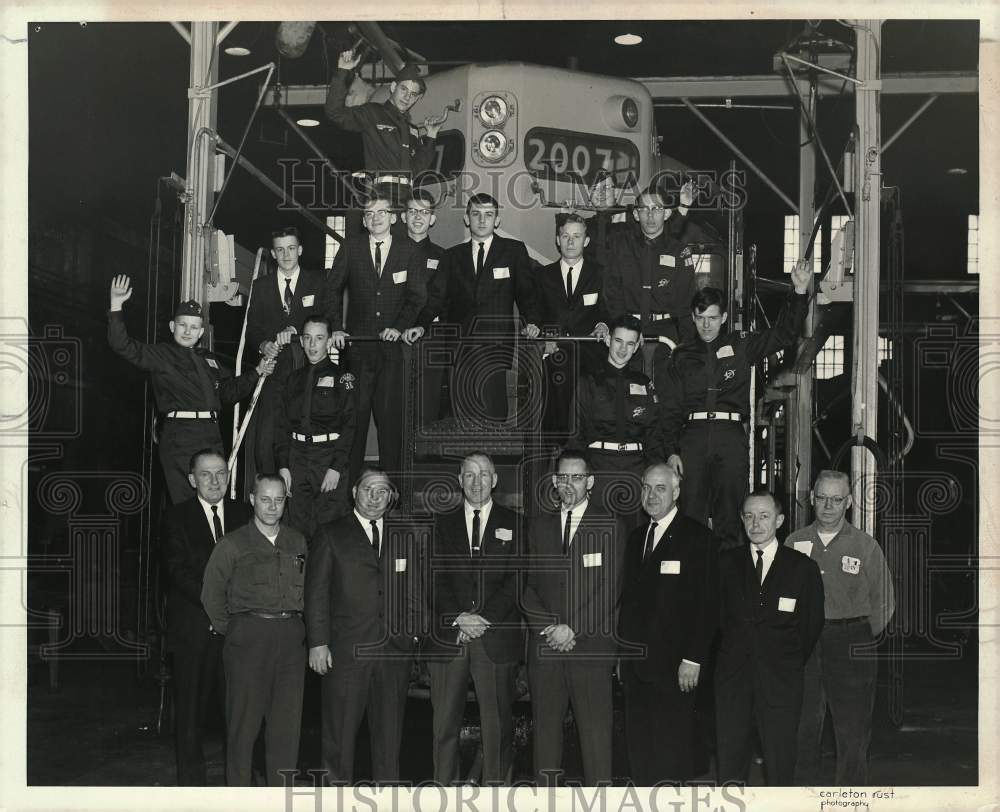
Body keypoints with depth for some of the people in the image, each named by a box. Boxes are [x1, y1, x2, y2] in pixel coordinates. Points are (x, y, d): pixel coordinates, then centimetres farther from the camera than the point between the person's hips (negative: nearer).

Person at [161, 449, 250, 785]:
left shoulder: (244, 515, 11)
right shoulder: (176, 518, 2)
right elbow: (178, 569, -8)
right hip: (194, 629, -2)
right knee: (191, 709, 4)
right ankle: (191, 779, 14)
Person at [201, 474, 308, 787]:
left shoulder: (298, 542, 13)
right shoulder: (233, 544, 2)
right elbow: (211, 594, 5)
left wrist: (294, 625, 9)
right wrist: (228, 631, 5)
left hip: (291, 639, 3)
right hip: (248, 638, -3)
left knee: (287, 724, 3)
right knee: (244, 722, -2)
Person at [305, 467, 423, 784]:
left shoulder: (405, 535, 14)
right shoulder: (331, 535, 4)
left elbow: (415, 589, 15)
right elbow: (316, 592, 1)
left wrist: (415, 632, 5)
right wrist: (318, 643, -6)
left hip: (395, 650, 3)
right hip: (346, 650, -2)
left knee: (390, 734, 7)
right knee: (340, 733, 1)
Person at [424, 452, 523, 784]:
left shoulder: (514, 523, 9)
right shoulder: (442, 523, 14)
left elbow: (516, 579, 1)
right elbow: (435, 578, 5)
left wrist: (484, 618, -10)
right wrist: (458, 617, -10)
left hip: (496, 639, -1)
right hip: (447, 638, 1)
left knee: (497, 725, -1)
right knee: (445, 723, 0)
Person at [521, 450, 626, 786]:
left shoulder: (610, 528, 4)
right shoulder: (539, 527, 15)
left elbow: (610, 590, -3)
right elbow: (527, 587, 10)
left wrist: (572, 629, -10)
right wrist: (549, 627, -6)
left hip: (591, 645, -3)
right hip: (544, 645, 3)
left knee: (596, 730, -5)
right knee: (545, 726, 3)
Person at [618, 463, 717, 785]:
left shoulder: (698, 537, -5)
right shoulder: (636, 538, 16)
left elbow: (707, 603, -10)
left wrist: (693, 659, -15)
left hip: (674, 664, -6)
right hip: (635, 662, 6)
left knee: (672, 744, -2)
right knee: (638, 743, 8)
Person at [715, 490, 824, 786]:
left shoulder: (803, 567, 2)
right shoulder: (726, 563, 6)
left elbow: (812, 624, 7)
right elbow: (718, 617, 9)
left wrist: (791, 663, 9)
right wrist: (736, 652, 5)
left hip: (781, 683, -1)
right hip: (732, 679, 1)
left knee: (780, 768, 1)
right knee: (730, 764, 3)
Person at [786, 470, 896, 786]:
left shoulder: (866, 546, 1)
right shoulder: (794, 543, 7)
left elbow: (884, 603, 4)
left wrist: (860, 638, -1)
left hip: (852, 645, -2)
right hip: (802, 644, 2)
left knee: (853, 730, 0)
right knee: (803, 727, 7)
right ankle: (804, 785, 19)